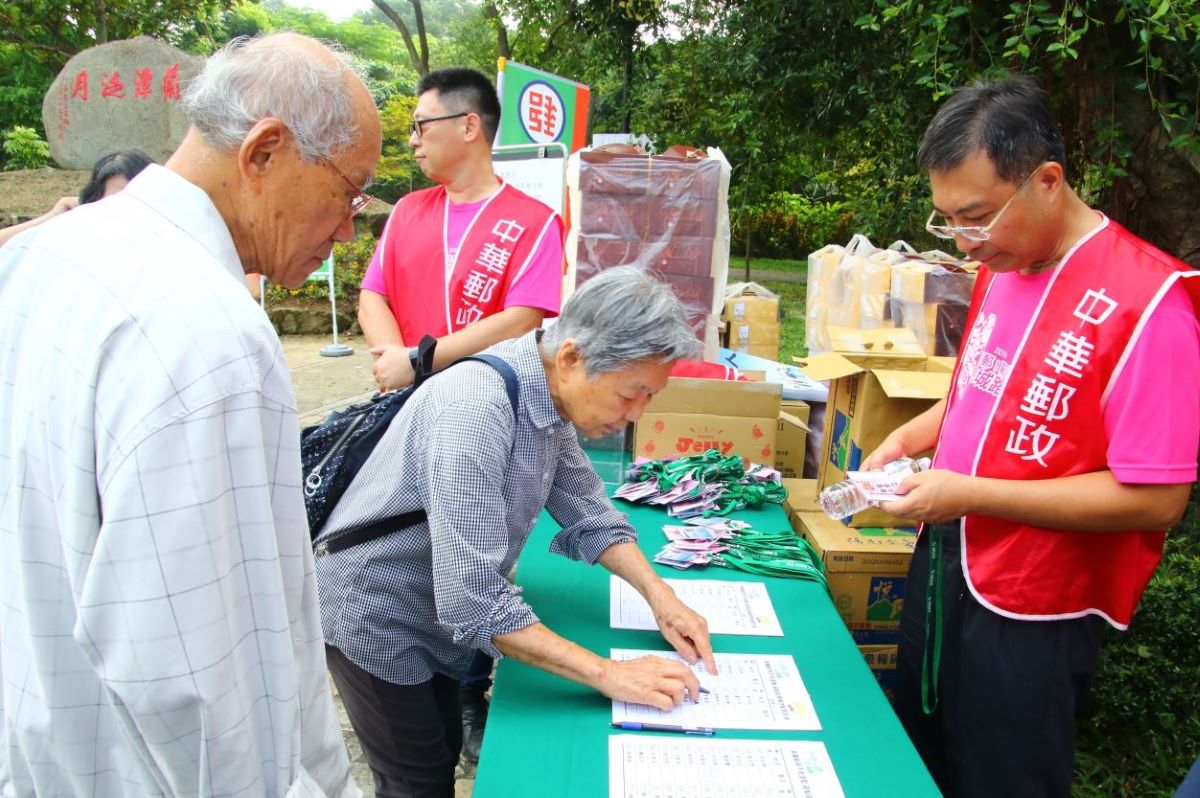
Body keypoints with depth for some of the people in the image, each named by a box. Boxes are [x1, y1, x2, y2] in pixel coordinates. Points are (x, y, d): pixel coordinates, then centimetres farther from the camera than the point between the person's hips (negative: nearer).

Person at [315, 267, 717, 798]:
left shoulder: (548, 394, -7)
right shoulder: (475, 412, -35)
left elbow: (589, 514, 3)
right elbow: (473, 602, -36)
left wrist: (659, 595, -9)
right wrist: (609, 675, -31)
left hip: (439, 611, 8)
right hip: (375, 616, -8)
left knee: (446, 754, 23)